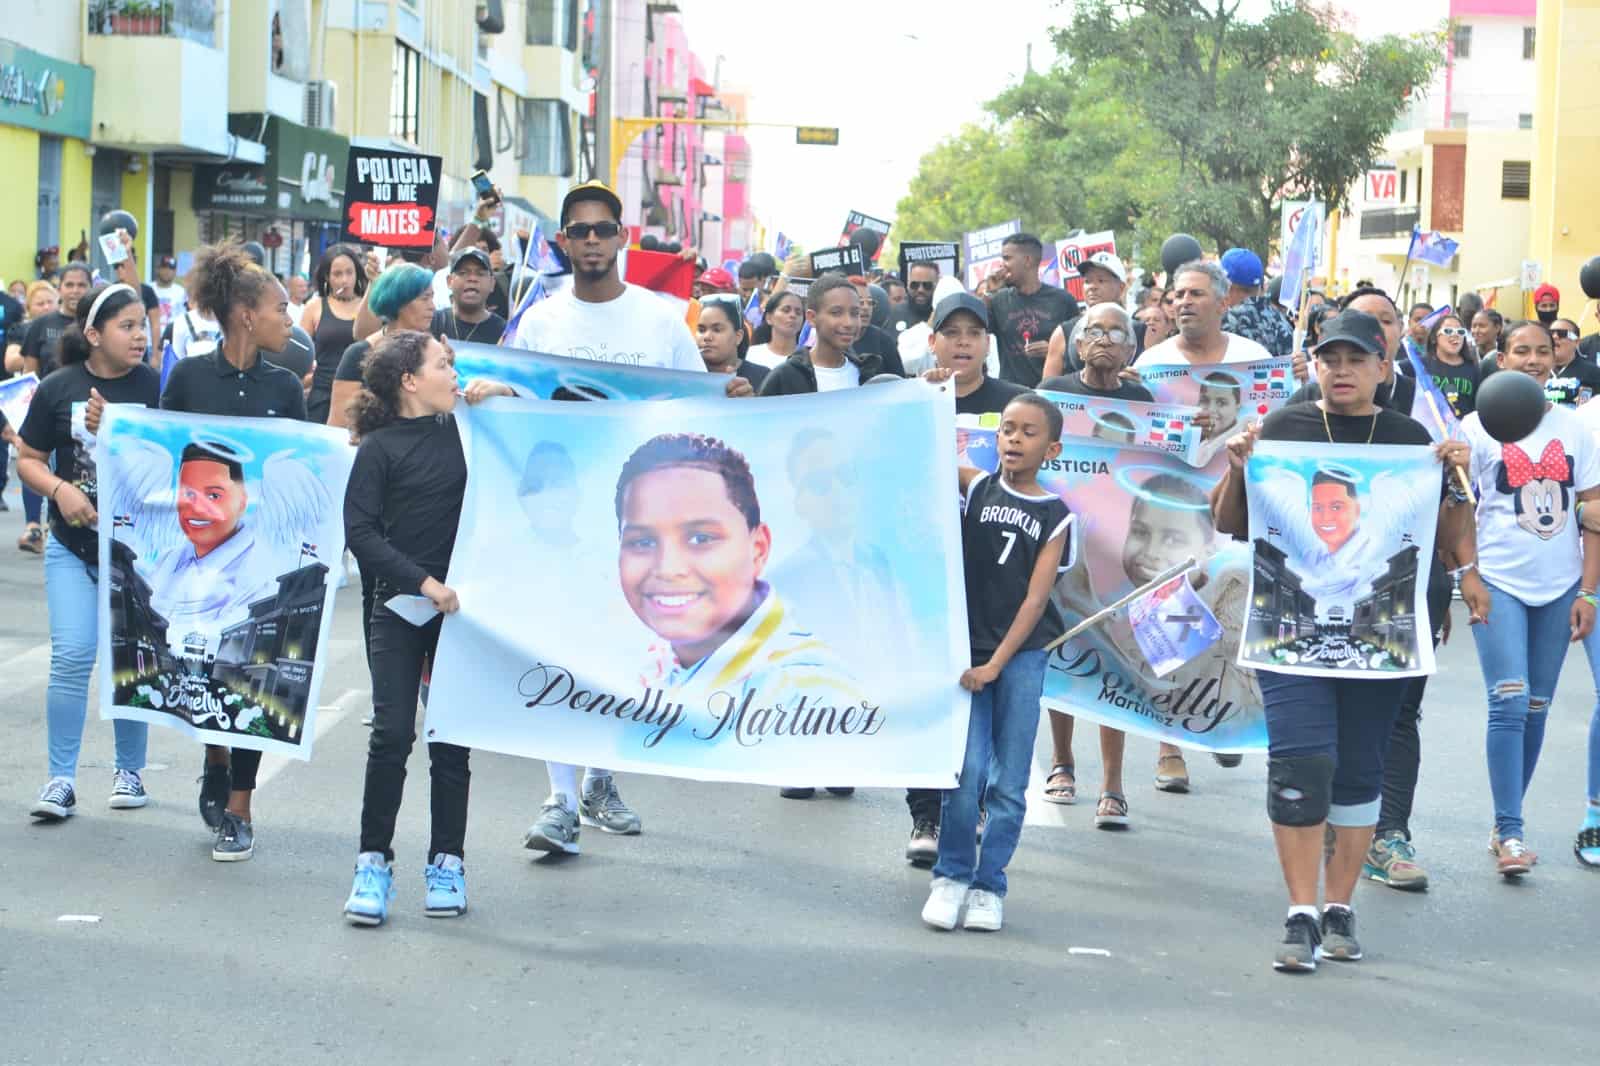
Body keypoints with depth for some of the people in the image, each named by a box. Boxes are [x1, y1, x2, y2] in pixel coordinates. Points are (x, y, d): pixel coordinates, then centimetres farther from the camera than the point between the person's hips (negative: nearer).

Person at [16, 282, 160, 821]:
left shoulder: (156, 386, -3)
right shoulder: (57, 389, -2)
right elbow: (28, 459, 5)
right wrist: (60, 489, -15)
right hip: (73, 546, 0)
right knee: (71, 656, -8)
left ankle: (129, 770, 23)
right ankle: (61, 780, -1)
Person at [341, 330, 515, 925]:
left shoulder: (465, 431, 8)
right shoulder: (380, 447, -3)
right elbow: (360, 531, -9)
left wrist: (503, 397, 2)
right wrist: (422, 582, -16)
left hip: (460, 603, 3)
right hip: (401, 607, -3)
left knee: (452, 738, 6)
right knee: (391, 734, -7)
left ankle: (447, 862, 14)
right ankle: (374, 862, 4)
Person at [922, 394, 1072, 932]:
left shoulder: (1055, 517, 1)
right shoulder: (975, 488, 4)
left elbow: (1036, 598, -4)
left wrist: (996, 664, -10)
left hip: (1021, 655, 0)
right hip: (966, 646, 0)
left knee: (1009, 782, 3)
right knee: (966, 770, -8)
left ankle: (989, 887, 14)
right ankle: (951, 876, 8)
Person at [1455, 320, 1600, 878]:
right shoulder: (1478, 426, 0)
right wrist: (1468, 573, -10)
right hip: (1499, 582, -3)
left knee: (1536, 707, 6)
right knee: (1509, 702, -12)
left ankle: (1508, 823, 18)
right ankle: (1511, 834, -10)